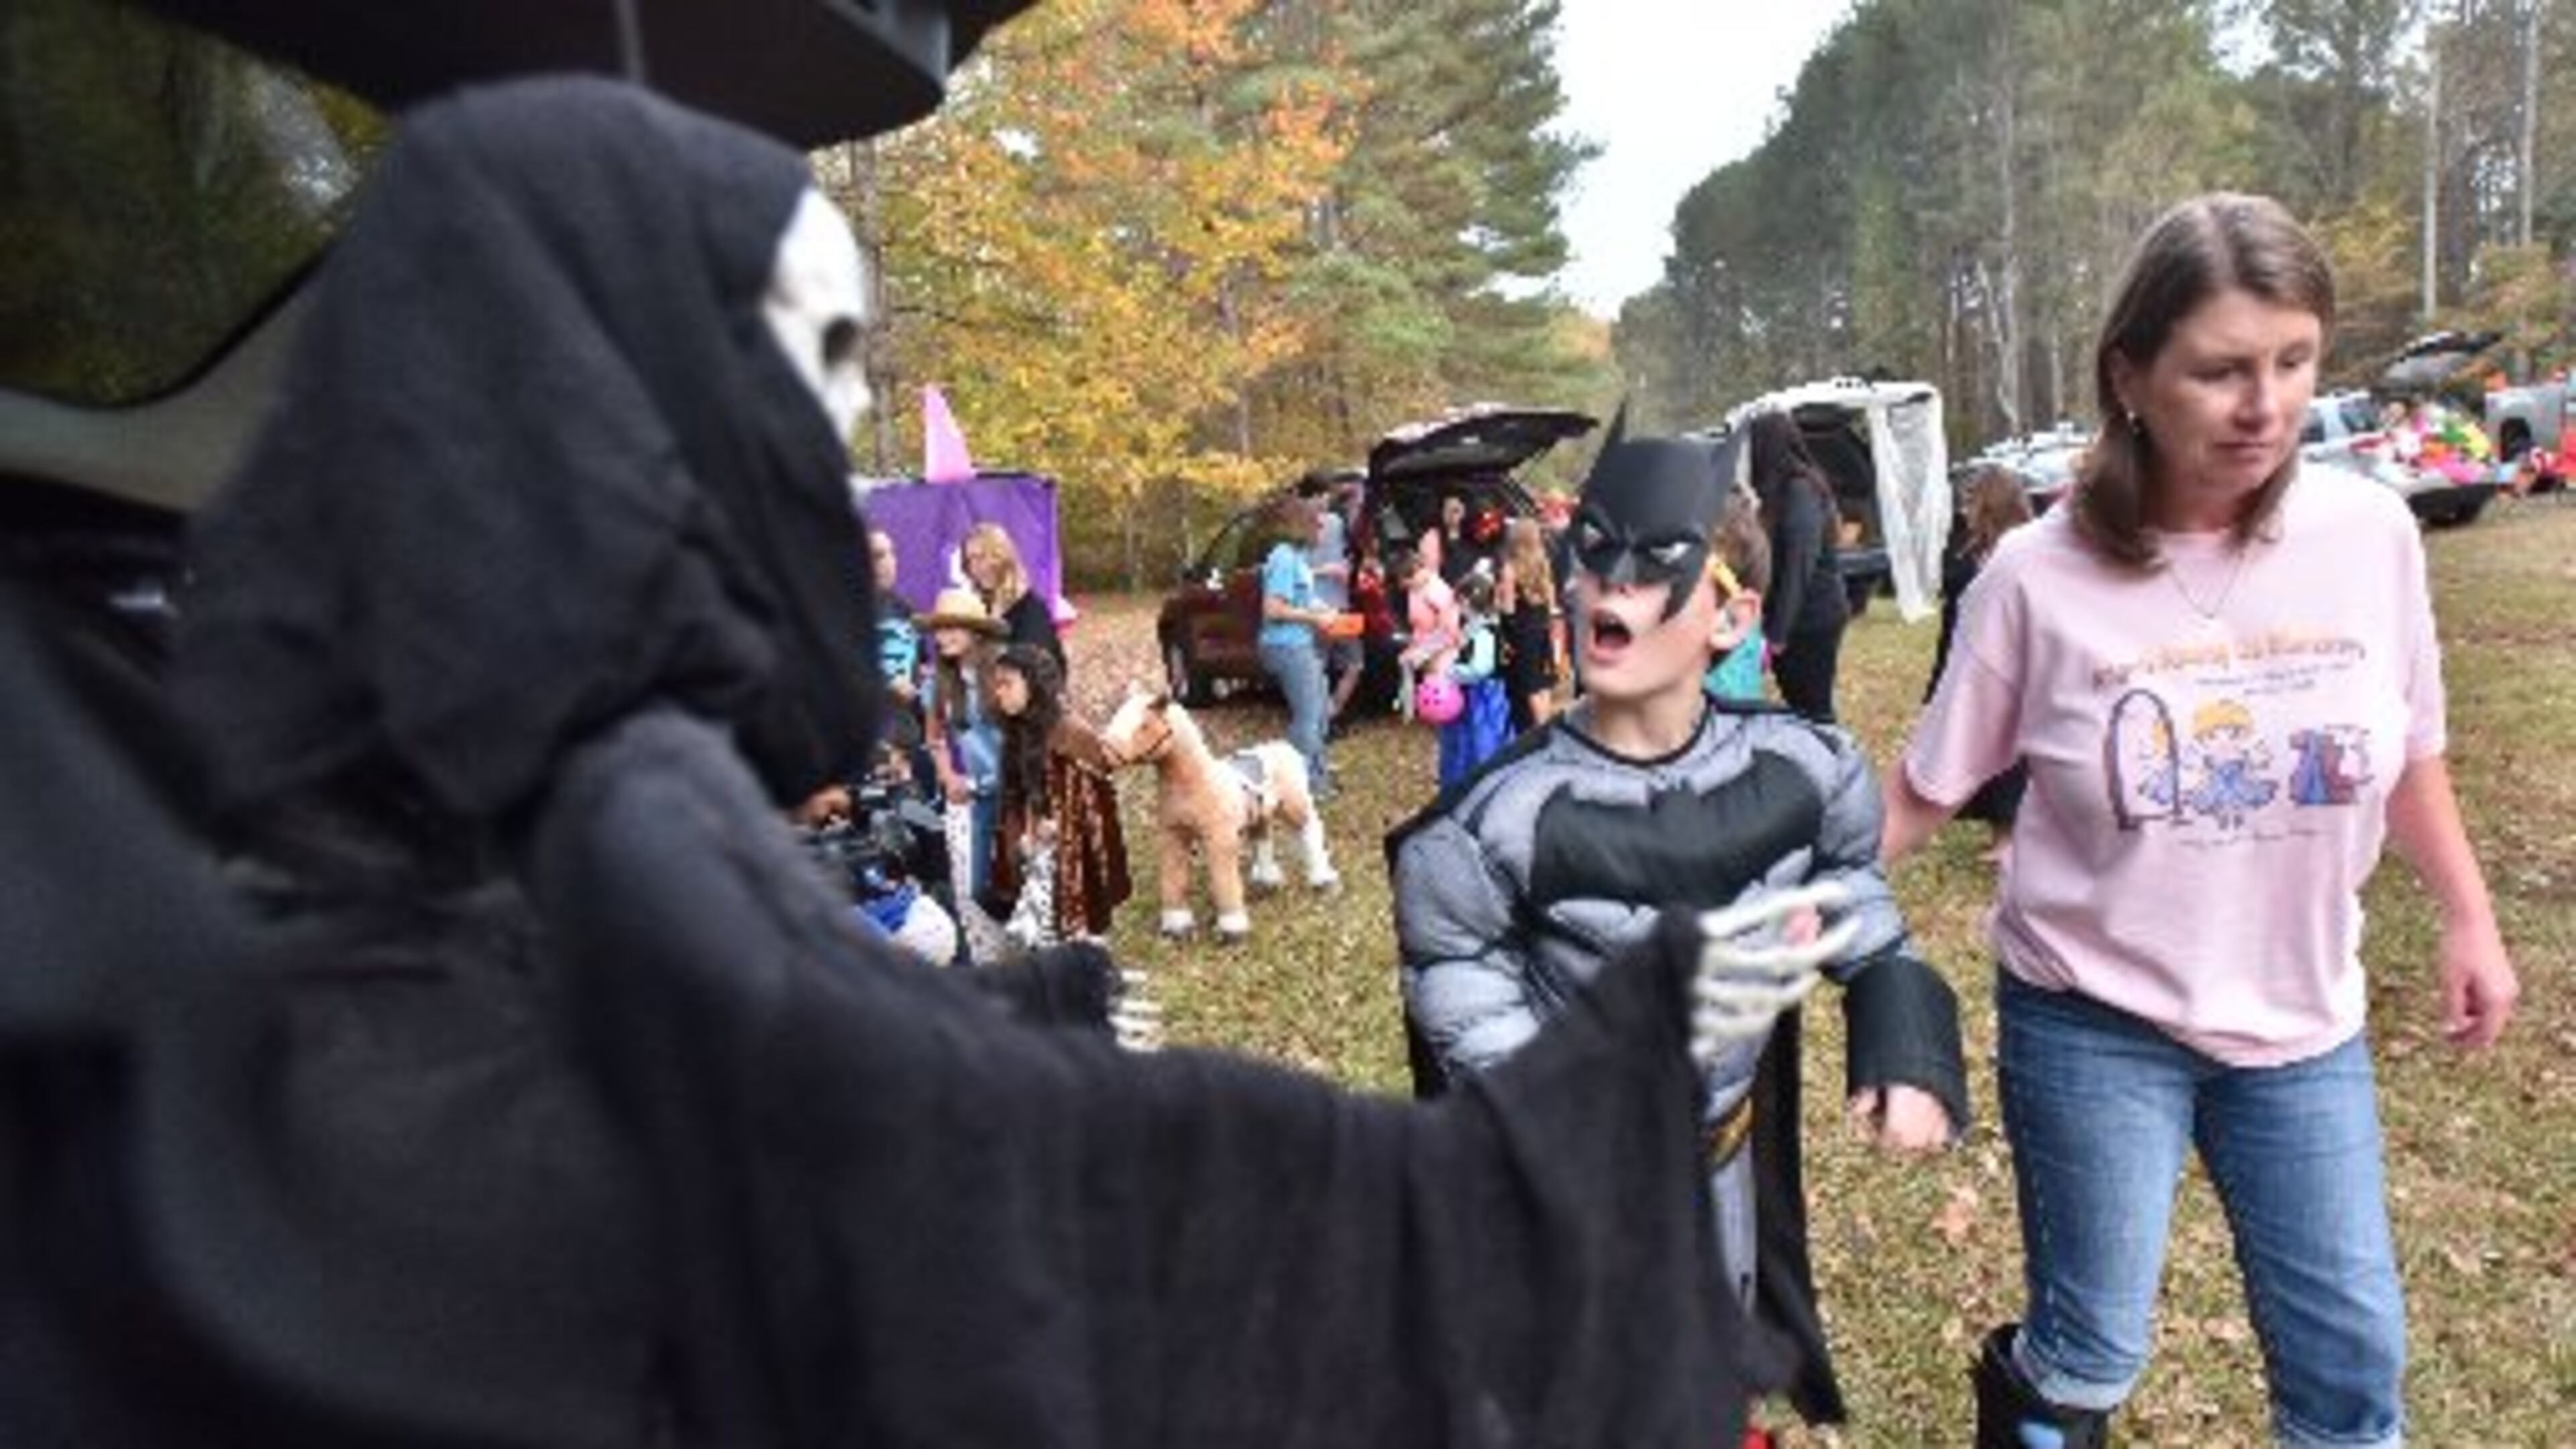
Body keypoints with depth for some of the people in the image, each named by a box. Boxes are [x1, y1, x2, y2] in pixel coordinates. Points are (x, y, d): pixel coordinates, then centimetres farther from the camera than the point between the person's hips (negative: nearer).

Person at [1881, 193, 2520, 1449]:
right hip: (2093, 1025, -3)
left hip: (2304, 1023, 3)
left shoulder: (2369, 535, -8)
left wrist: (2469, 918, 12)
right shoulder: (2040, 575, -16)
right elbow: (1925, 791, -7)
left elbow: (2408, 756, 9)